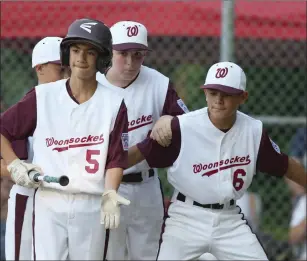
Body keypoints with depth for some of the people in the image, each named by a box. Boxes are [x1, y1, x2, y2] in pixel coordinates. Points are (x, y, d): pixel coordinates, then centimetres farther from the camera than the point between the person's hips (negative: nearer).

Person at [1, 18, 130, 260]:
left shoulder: (113, 104, 1)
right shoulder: (42, 96, 2)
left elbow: (115, 159, -2)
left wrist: (110, 194, -18)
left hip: (91, 206, 0)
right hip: (48, 203, 0)